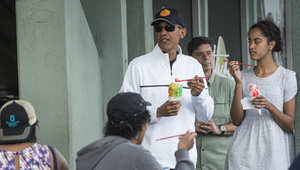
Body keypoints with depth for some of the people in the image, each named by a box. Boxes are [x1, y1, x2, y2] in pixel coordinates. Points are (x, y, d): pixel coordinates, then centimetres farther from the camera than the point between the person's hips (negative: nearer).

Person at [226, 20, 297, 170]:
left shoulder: (287, 76, -2)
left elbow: (291, 125, -4)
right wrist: (238, 83, -10)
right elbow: (237, 120, -2)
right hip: (244, 150, 2)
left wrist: (269, 107, -21)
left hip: (275, 151, -2)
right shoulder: (244, 76, 7)